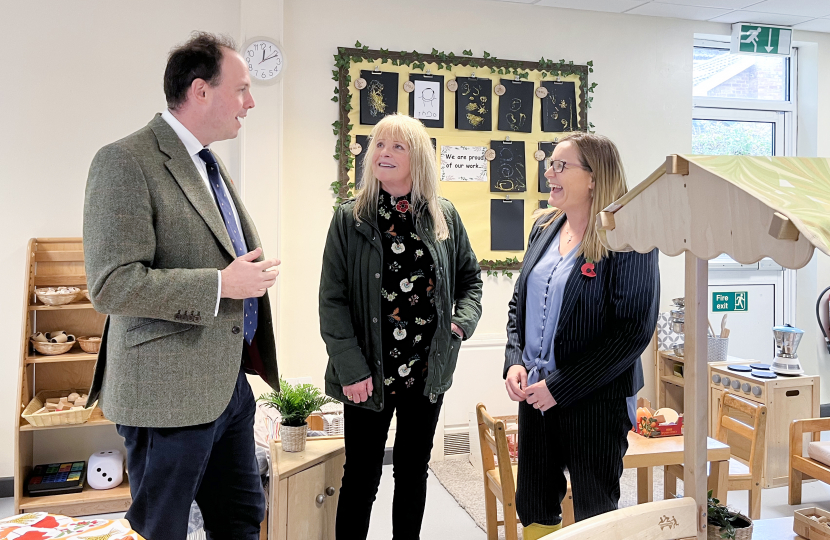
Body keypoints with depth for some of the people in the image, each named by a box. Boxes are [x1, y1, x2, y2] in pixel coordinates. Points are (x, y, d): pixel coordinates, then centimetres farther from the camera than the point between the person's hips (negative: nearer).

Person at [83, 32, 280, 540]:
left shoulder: (211, 162, 14)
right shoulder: (126, 161, -14)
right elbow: (112, 284, -22)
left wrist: (254, 272, 10)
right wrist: (222, 285, -21)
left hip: (230, 381, 8)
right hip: (169, 390, -8)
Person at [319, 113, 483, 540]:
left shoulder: (444, 216, 4)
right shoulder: (350, 218, -4)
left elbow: (470, 277, 14)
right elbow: (332, 300, -7)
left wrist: (463, 320, -4)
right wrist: (351, 369, -13)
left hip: (428, 372, 3)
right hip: (369, 375, -3)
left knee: (413, 471, 17)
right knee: (361, 477, 7)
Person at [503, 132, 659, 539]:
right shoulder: (545, 227, 8)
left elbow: (634, 330, -18)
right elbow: (519, 302, 15)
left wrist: (560, 387, -18)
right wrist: (514, 361, -1)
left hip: (595, 401, -6)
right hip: (533, 393, 6)